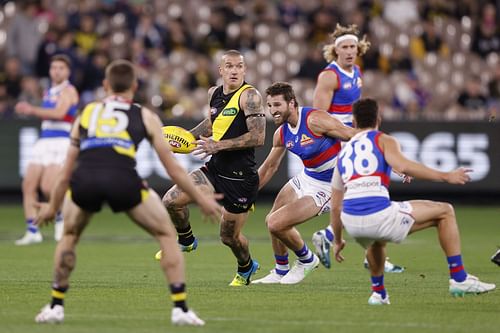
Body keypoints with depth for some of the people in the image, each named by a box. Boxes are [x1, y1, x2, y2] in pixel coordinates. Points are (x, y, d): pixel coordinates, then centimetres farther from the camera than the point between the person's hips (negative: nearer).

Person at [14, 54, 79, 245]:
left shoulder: (68, 91, -4)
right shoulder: (48, 92, 19)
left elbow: (59, 113, -18)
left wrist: (32, 110, -18)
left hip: (60, 142, -7)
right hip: (43, 142, 8)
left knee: (47, 187, -20)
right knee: (28, 185, -4)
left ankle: (61, 218, 7)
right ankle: (32, 232, 1)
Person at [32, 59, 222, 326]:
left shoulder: (87, 112, 30)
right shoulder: (145, 116, 24)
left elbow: (67, 171, 36)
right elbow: (173, 168, 26)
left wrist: (52, 206, 50)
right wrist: (201, 199, 37)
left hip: (84, 179, 2)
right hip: (122, 179, -2)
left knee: (69, 236, 32)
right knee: (167, 235, 19)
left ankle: (55, 306, 30)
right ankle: (180, 309, 12)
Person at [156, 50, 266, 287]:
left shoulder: (249, 96, -15)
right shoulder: (214, 94, 7)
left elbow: (258, 137, -23)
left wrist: (218, 145, -24)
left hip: (240, 176, -6)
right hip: (214, 169, 6)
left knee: (229, 236, 6)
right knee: (171, 201, -10)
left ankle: (246, 267, 39)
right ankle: (186, 240, 20)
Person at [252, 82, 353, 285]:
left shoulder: (314, 120, -25)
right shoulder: (281, 133, 0)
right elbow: (270, 166, 16)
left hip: (326, 187, -8)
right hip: (306, 177, 8)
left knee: (276, 224, -15)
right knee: (272, 221, 16)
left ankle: (307, 260, 11)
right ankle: (281, 272, 37)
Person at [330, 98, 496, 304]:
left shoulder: (343, 153, 26)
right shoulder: (384, 140, 10)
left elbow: (335, 205, 27)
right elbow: (402, 166, -13)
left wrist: (338, 241, 39)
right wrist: (446, 177, -9)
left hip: (351, 222, 6)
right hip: (378, 214, -6)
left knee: (376, 239, 44)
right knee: (445, 212, 13)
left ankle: (378, 293, 39)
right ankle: (459, 279, 9)